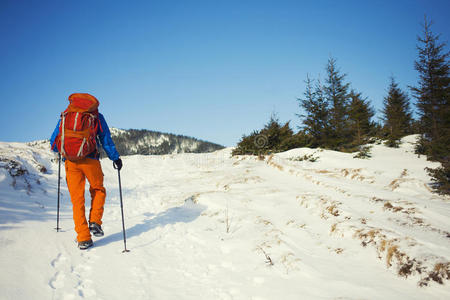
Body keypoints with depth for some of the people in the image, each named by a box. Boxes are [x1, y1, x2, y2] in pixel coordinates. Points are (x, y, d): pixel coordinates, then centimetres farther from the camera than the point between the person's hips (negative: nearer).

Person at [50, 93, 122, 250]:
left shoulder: (65, 115, 14)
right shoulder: (96, 116, 8)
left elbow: (53, 143, 15)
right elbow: (106, 140, 6)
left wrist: (62, 150, 35)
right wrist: (116, 158, 16)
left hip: (70, 161, 2)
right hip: (90, 160, -2)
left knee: (77, 199, 6)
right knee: (98, 190, 22)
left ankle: (83, 238, 4)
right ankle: (95, 222, 7)